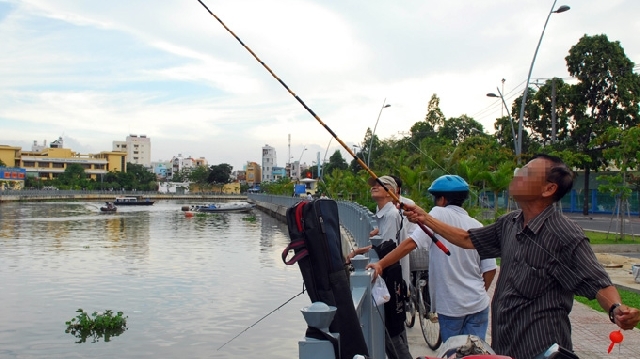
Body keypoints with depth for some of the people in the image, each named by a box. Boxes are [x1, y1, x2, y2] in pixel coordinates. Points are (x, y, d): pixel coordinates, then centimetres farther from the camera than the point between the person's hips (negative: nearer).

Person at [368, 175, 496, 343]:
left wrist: (380, 264, -19)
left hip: (451, 305, -4)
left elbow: (411, 243, -21)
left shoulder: (439, 214, -11)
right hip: (478, 304, 4)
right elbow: (490, 269, 1)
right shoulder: (477, 226, 2)